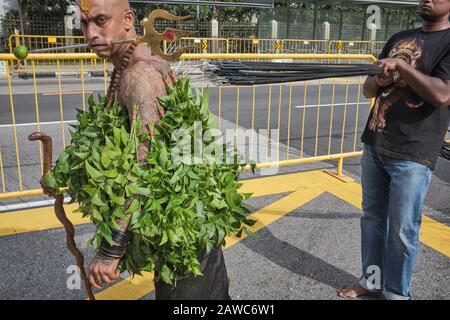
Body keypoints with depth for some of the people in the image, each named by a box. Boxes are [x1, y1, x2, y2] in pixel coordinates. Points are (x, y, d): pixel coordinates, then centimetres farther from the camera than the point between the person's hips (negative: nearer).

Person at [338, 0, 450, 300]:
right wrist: (379, 80, -6)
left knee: (402, 230, 3)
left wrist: (400, 65, -17)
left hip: (412, 156, -6)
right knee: (372, 218, 15)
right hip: (374, 146, 6)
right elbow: (369, 89, 16)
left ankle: (396, 294, 21)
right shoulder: (399, 38, 14)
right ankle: (372, 279, 31)